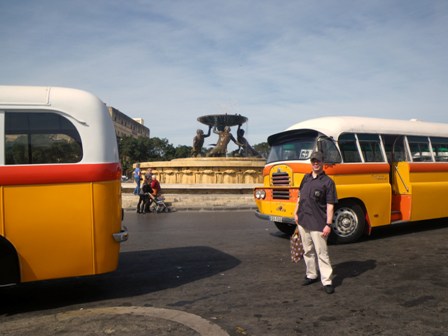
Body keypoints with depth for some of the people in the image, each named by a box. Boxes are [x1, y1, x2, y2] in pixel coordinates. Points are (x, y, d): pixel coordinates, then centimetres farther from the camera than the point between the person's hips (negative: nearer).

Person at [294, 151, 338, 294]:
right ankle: (311, 275, 31)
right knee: (308, 250, 16)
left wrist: (328, 224, -16)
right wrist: (296, 213, 11)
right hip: (303, 221, 6)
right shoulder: (306, 178, 10)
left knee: (322, 252, -3)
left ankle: (327, 281, 4)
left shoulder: (328, 182, -8)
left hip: (318, 223, -6)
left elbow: (330, 205, -11)